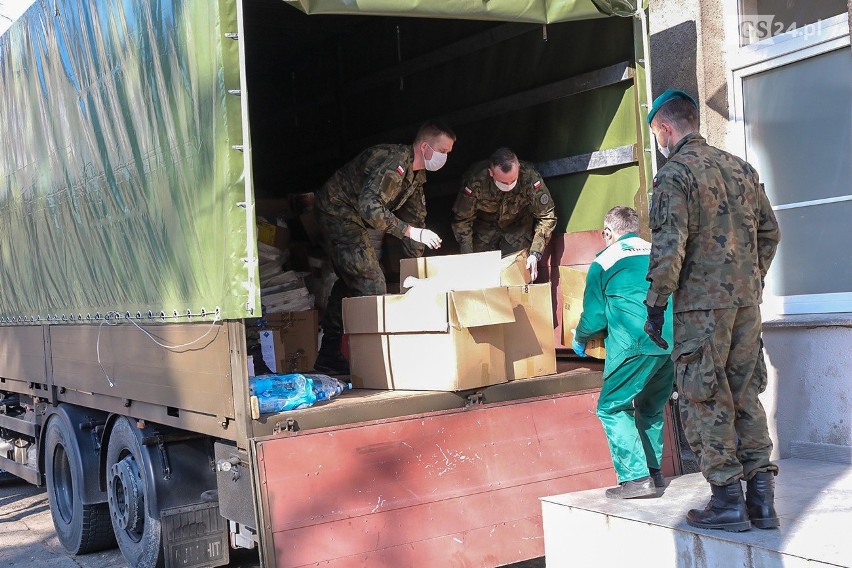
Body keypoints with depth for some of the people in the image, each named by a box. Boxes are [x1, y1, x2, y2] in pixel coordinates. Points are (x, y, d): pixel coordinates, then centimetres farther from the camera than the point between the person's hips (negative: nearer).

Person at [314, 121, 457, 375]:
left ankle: (329, 355, 23)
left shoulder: (417, 174, 7)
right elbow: (369, 206, -35)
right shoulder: (394, 162, -26)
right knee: (371, 285, -14)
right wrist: (411, 232, -35)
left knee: (348, 283, 15)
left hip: (349, 217, 11)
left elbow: (415, 218, 12)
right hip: (337, 209, -11)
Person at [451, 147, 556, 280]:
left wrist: (535, 253, -31)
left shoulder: (530, 178, -33)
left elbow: (546, 217, -23)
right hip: (484, 228, 0)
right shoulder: (475, 181, -34)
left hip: (518, 224, 0)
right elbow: (462, 220, -20)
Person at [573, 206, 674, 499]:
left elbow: (594, 316, 4)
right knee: (652, 408, 23)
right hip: (672, 343, 6)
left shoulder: (603, 262, 4)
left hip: (635, 346, -6)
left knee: (612, 408, 4)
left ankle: (636, 477, -5)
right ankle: (654, 471, 24)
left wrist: (579, 339, 25)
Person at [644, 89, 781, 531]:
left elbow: (669, 247, -17)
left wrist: (656, 305, -10)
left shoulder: (674, 174, -10)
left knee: (705, 400, 2)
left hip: (702, 304, -7)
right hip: (747, 302, 7)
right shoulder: (741, 168, 12)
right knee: (745, 396, 13)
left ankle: (727, 500, 4)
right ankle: (761, 498, 14)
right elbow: (769, 232, 16)